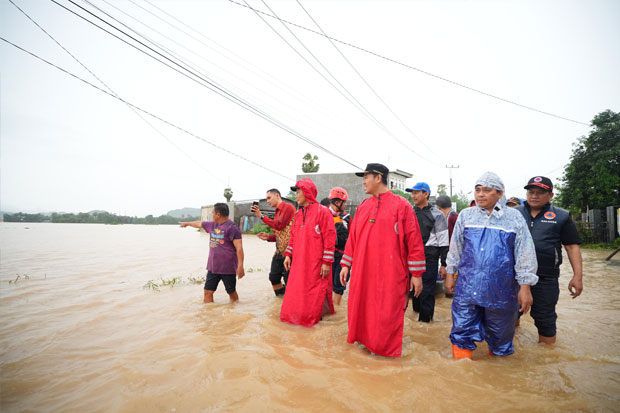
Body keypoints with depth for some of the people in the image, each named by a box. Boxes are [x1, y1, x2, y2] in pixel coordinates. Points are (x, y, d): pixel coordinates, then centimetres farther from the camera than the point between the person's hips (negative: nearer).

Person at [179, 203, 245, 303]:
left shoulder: (232, 227, -13)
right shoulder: (212, 225, 11)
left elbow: (239, 248, -19)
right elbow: (199, 224, 32)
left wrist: (240, 266, -25)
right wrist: (187, 223, 47)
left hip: (228, 268, -7)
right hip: (213, 267, 7)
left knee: (232, 292, 6)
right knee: (208, 292, 4)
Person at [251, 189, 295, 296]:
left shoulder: (288, 207, -9)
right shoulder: (277, 212, 18)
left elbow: (279, 225, -18)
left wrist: (261, 216, -11)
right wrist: (269, 237, 3)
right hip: (279, 251, 9)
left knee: (289, 280, -3)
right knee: (274, 277, 12)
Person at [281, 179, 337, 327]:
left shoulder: (322, 211, -9)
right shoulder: (298, 214, 14)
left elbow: (329, 237, -12)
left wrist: (326, 262, -15)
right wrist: (288, 255, 10)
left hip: (315, 264, -6)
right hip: (298, 264, 7)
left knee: (314, 295, 3)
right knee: (295, 293, 11)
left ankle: (314, 317, 20)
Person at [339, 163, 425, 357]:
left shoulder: (401, 205, -5)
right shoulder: (363, 206, 11)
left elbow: (414, 240, -5)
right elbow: (353, 237, 14)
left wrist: (416, 274, -6)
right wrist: (345, 264, 11)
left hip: (390, 274, -5)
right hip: (363, 272, 5)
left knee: (387, 314, 3)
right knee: (361, 309, 13)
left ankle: (386, 348, 26)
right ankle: (365, 339, 36)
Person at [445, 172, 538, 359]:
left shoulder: (514, 218, 1)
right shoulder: (465, 215, 6)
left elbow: (525, 255, 1)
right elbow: (455, 248, 13)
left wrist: (525, 287, -3)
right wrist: (450, 275, 12)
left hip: (501, 290, -1)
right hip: (467, 287, 1)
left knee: (499, 337, 14)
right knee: (462, 334, 2)